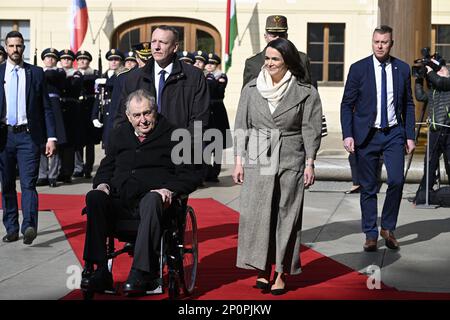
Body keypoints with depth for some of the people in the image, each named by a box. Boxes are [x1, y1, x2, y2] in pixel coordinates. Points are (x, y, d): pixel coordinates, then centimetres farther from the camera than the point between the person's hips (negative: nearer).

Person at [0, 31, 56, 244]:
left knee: (28, 183, -11)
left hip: (28, 135, -2)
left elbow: (46, 107, 6)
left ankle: (29, 226, -20)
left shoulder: (36, 73, 5)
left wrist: (51, 137, -2)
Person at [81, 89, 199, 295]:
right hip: (120, 199, 4)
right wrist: (102, 183, 6)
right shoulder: (120, 134, 22)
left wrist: (169, 189, -16)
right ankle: (101, 271, -30)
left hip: (151, 197, -4)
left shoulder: (171, 136, 9)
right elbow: (106, 167, 29)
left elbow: (189, 177, 3)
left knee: (151, 201, -40)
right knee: (94, 198, -27)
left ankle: (142, 272, -43)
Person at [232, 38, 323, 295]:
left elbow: (311, 130, 1)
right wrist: (239, 161, 5)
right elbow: (242, 126, 8)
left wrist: (310, 163, -4)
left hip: (291, 163, -2)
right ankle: (262, 269, 7)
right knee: (257, 215, -2)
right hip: (257, 162, 2)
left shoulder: (305, 92, 0)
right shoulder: (251, 89, 6)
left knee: (286, 217, 2)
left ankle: (281, 274, 8)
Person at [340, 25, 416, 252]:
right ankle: (370, 234, 15)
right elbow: (347, 104, 0)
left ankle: (388, 227, 9)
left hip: (394, 133, 1)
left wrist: (410, 136, 5)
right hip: (367, 135, -1)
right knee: (368, 187, 3)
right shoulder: (358, 69, -1)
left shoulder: (402, 69, 5)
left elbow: (408, 105, 11)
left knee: (396, 181, -12)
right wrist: (347, 135, -9)